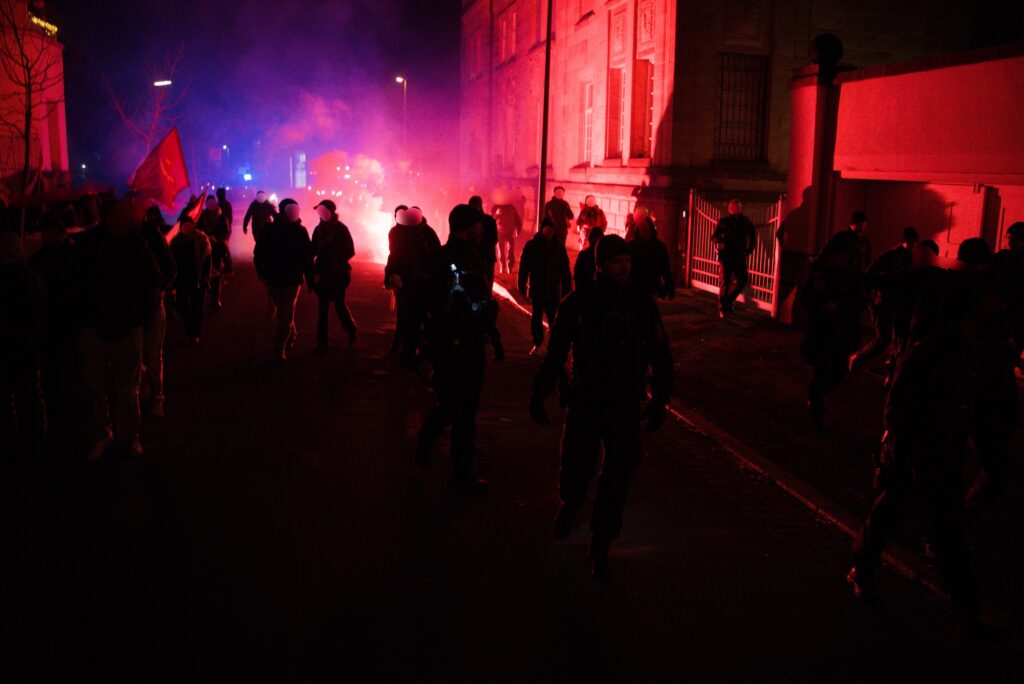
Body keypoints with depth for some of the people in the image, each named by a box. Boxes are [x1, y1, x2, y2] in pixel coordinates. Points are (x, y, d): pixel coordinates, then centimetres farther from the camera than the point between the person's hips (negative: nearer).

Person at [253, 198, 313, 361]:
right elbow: (259, 253, 0)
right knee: (283, 312, 14)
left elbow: (307, 257, 1)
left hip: (292, 280, -2)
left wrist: (310, 279, 1)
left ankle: (279, 349, 1)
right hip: (273, 279, 2)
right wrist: (262, 272, -10)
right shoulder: (269, 229, -3)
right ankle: (291, 335, 39)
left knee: (285, 314, -5)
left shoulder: (300, 231, -3)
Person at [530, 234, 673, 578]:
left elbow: (660, 355, 3)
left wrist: (660, 400, 1)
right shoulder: (578, 303, -6)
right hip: (585, 400, -1)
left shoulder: (642, 303, -3)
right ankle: (569, 504, 40)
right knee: (576, 469, 3)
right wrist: (539, 394, 2)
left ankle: (600, 543, 20)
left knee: (617, 479, 2)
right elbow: (556, 352, 1)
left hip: (626, 405, 1)